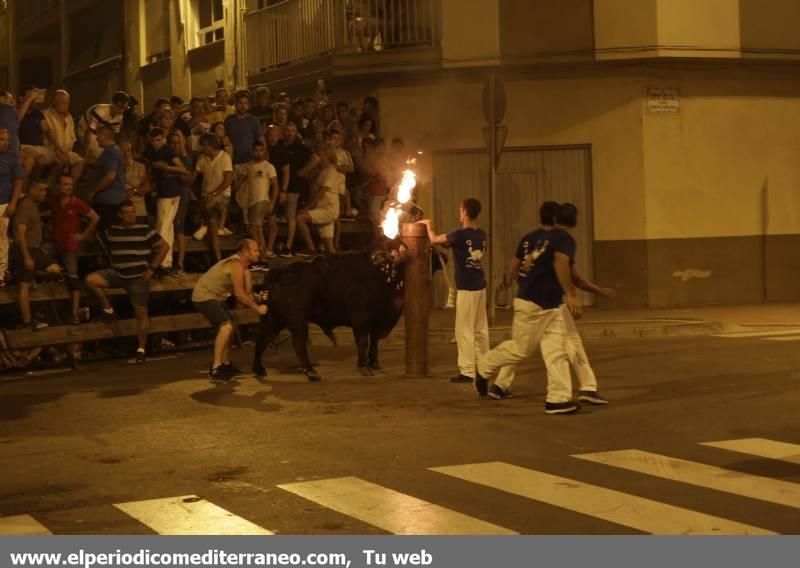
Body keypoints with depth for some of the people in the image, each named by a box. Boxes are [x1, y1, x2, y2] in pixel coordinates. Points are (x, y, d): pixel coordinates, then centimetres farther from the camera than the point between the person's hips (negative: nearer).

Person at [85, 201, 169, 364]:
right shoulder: (111, 231, 3)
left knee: (141, 313, -2)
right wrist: (113, 263, 10)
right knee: (90, 280, -18)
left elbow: (164, 247, -2)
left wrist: (152, 268, -6)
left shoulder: (144, 230, -5)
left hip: (138, 277, -3)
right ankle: (108, 310, 0)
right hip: (117, 274, 3)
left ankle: (141, 349, 10)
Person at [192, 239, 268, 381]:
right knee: (226, 326, -23)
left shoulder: (243, 266, 6)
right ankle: (215, 369, -21)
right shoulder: (236, 265, -24)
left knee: (229, 326, 20)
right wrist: (257, 308, -19)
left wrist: (258, 298, -22)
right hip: (204, 296, -11)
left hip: (216, 296, 11)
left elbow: (247, 292, -2)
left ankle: (226, 364, 33)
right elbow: (239, 294, -25)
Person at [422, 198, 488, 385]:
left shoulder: (460, 234, -15)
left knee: (464, 331, -2)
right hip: (480, 286, 7)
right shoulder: (482, 235, 5)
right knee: (481, 329, 12)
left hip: (466, 288, -7)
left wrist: (428, 225, 16)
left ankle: (468, 371, -2)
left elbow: (434, 239, -4)